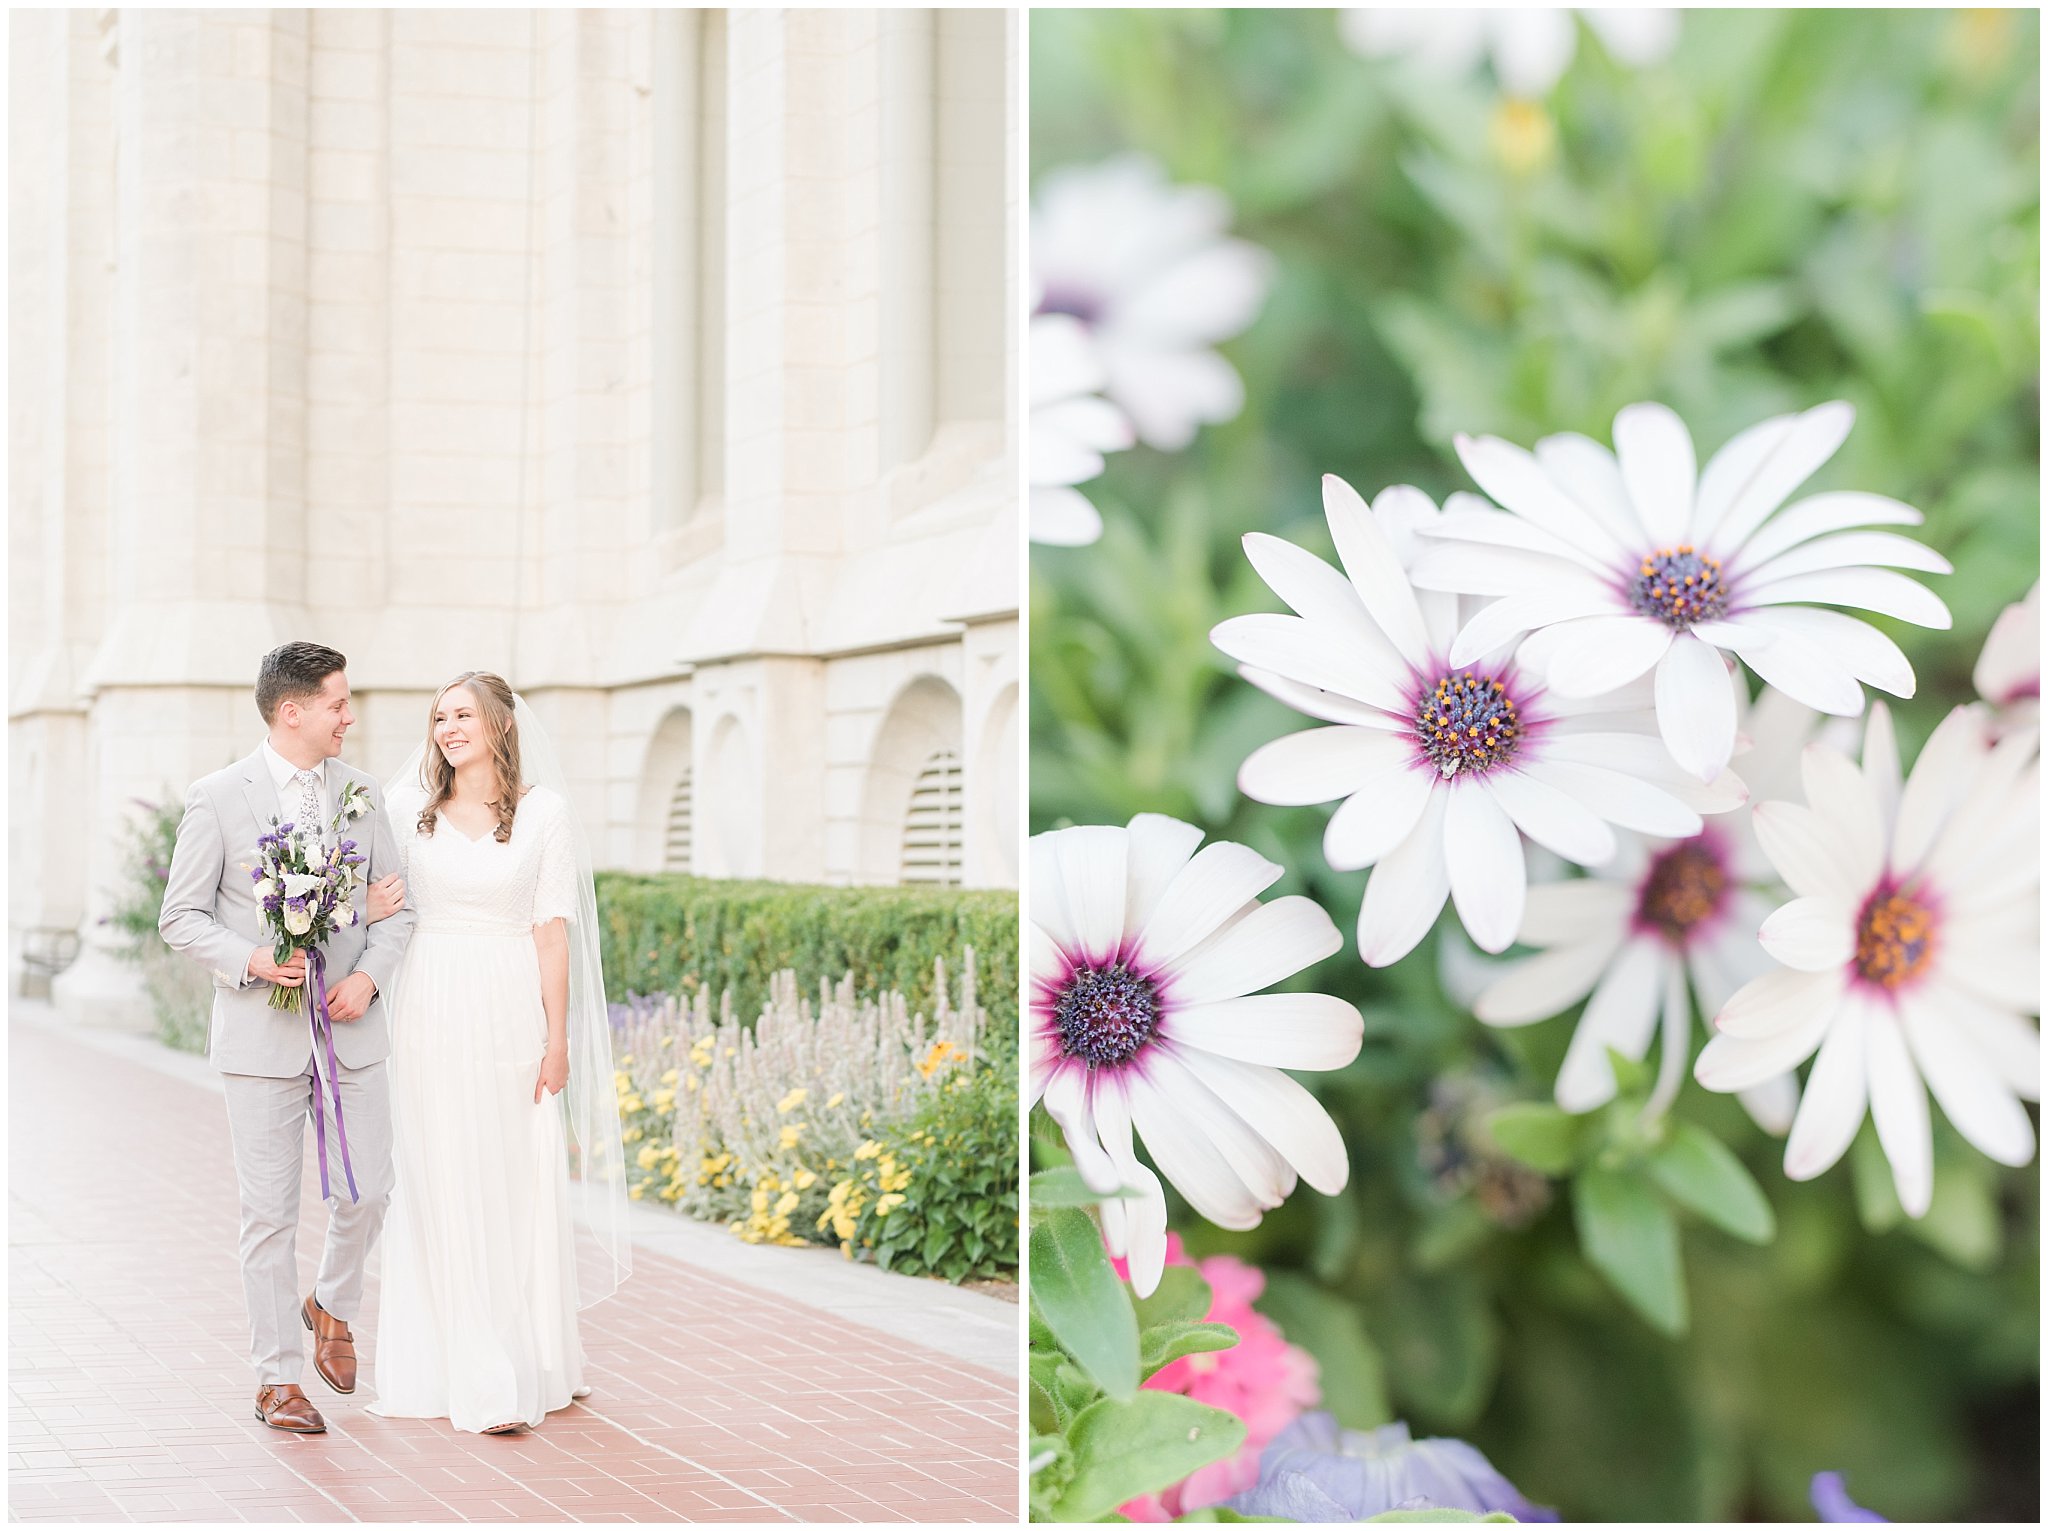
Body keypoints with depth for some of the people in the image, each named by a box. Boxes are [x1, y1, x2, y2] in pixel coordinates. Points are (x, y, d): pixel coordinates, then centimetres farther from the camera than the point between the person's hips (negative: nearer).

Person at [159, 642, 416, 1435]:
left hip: (350, 1028, 3)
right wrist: (253, 961, -18)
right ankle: (278, 1378, 13)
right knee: (271, 1212, 2)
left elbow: (396, 905, 10)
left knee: (367, 1192, 3)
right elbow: (181, 917, -3)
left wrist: (370, 974, -7)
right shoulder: (217, 797, -4)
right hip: (261, 1033, -3)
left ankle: (331, 1306, 33)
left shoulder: (363, 793, 7)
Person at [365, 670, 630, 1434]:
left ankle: (537, 1362, 18)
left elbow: (553, 931, -1)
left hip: (512, 1012, -1)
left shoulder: (543, 810, 1)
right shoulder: (410, 807, 6)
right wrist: (369, 909, -9)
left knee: (522, 1187, 3)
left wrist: (558, 1039, -6)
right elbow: (379, 897, 15)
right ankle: (477, 1380, 4)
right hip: (433, 1013, 1)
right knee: (444, 1189, 0)